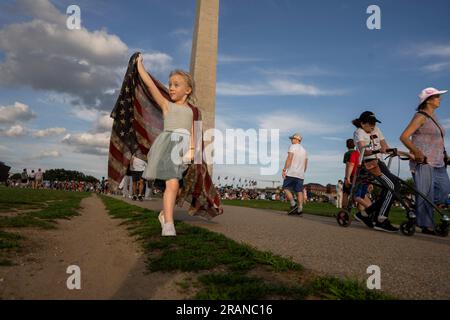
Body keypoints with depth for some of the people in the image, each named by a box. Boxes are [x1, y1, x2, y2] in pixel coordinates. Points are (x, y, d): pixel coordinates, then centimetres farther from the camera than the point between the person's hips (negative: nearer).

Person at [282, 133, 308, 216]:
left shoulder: (293, 147, -2)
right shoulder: (304, 150, 21)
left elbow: (289, 159, -14)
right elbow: (305, 165, 21)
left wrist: (284, 170, -15)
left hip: (291, 173, -7)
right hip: (300, 174, 7)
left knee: (286, 188, 0)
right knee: (299, 191, 3)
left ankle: (293, 204, -13)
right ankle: (300, 209, -3)